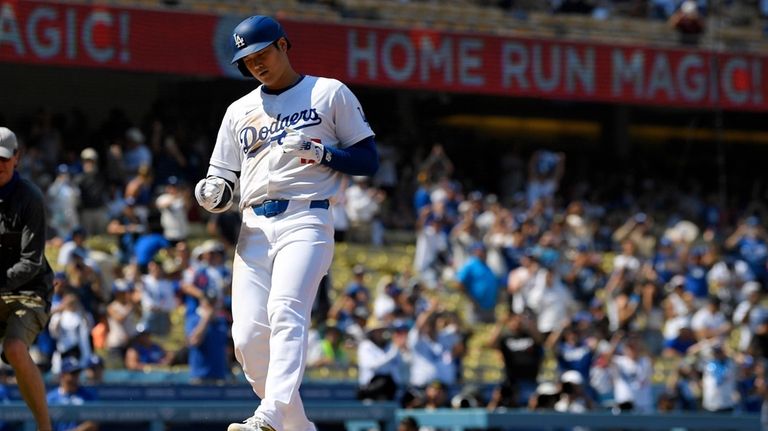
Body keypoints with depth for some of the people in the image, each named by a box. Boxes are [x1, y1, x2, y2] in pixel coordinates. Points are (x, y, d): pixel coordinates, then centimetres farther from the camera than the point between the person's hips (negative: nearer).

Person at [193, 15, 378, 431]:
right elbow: (223, 181, 21)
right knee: (248, 336, -8)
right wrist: (213, 194, -3)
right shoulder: (240, 111, 22)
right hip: (254, 229, 5)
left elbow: (369, 160, 5)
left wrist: (319, 152, -11)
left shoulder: (330, 93, 9)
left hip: (306, 221, -5)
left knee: (285, 312, -27)